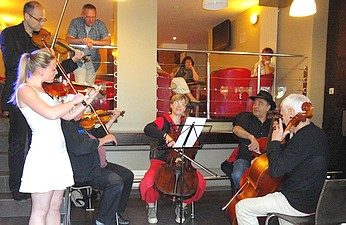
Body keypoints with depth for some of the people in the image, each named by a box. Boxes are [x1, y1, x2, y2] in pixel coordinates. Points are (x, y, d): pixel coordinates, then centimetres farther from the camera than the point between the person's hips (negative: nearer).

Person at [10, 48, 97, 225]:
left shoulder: (42, 90, 16)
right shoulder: (24, 90, -10)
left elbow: (68, 115, 15)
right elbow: (51, 113, -26)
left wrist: (87, 100, 7)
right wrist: (74, 101, -12)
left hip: (58, 152, 8)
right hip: (43, 155, -8)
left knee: (55, 207, 14)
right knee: (40, 211, 2)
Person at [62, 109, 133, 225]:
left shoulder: (77, 123, 13)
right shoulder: (66, 125, -18)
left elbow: (95, 135, 26)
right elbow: (78, 147, -33)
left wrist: (112, 119, 21)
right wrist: (103, 140, -22)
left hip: (98, 165, 11)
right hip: (83, 171, -11)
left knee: (128, 175, 8)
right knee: (116, 181, -27)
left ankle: (116, 212, 22)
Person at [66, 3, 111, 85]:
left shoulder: (100, 24, -8)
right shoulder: (75, 22, -9)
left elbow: (108, 42, -15)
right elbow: (69, 39, -15)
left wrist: (94, 41, -31)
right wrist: (82, 41, -32)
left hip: (93, 61, 2)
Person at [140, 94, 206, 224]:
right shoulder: (163, 121, -2)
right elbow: (148, 129, -22)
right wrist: (165, 135, -38)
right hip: (161, 160, -3)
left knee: (200, 182, -19)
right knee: (147, 182, -29)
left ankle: (181, 206, 8)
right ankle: (152, 206, 8)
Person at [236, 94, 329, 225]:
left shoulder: (304, 138, -26)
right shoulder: (316, 133, 6)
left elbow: (276, 170, -27)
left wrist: (276, 141, -16)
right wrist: (283, 140, 5)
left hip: (299, 204, -10)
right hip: (313, 198, 10)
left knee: (242, 207, -7)